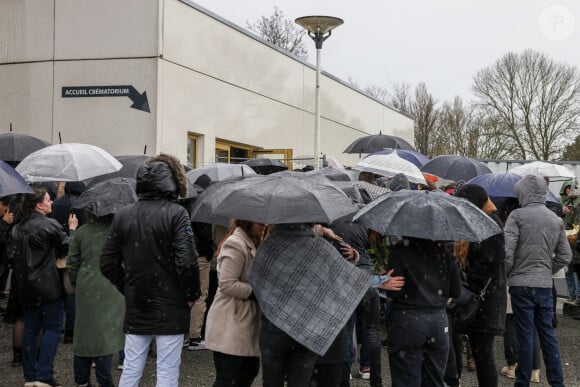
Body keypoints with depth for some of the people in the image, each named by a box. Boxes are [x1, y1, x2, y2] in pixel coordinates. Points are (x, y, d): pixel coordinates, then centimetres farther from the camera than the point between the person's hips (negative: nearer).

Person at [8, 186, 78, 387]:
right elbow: (67, 247, -5)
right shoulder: (50, 225, -13)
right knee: (52, 328, 0)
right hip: (48, 286, -7)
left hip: (26, 286, 7)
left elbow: (12, 254, 13)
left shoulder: (16, 229, 9)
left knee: (31, 329, 12)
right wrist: (72, 229, 9)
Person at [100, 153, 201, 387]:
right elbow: (187, 262, -18)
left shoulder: (122, 215, 4)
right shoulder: (176, 213, -11)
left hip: (135, 308, 5)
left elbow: (108, 264, 5)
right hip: (170, 310, -4)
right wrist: (191, 295, -4)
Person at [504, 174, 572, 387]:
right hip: (545, 285, 5)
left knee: (525, 334, 1)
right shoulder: (556, 220, 8)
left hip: (521, 284, -4)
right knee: (547, 332, 12)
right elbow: (565, 256, 10)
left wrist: (503, 276, -2)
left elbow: (506, 251, -15)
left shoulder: (517, 216, -9)